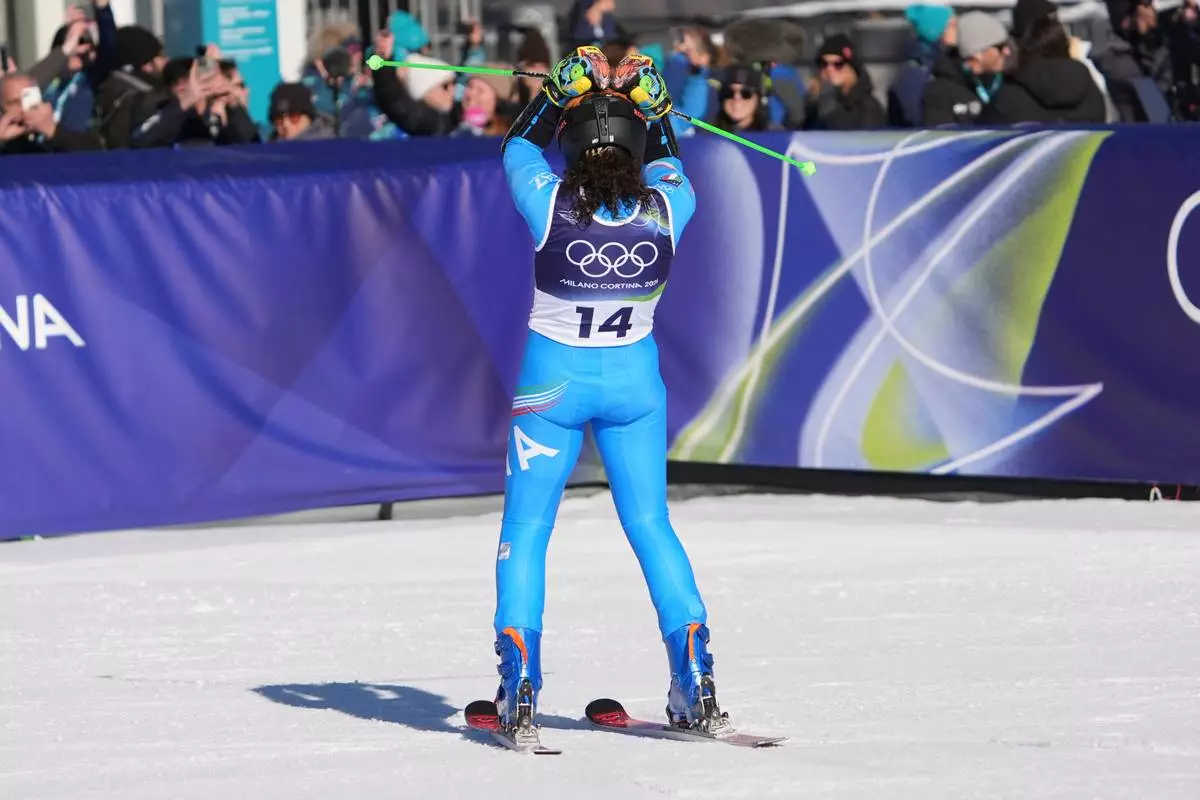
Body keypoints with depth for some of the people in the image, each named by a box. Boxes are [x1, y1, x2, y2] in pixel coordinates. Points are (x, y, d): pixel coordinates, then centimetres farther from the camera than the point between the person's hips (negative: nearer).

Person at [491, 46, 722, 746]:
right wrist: (652, 105, 15)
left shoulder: (552, 206, -18)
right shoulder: (665, 212, -13)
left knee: (526, 530, 8)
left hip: (553, 381, -2)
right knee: (651, 526, 13)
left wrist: (562, 89, 8)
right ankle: (697, 685, 8)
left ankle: (521, 693, -1)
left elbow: (518, 147, 3)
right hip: (634, 380, 2)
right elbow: (668, 167, 12)